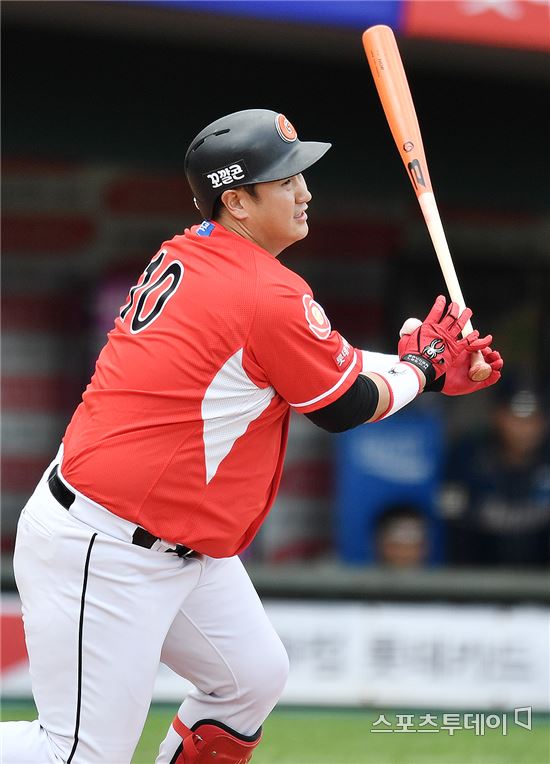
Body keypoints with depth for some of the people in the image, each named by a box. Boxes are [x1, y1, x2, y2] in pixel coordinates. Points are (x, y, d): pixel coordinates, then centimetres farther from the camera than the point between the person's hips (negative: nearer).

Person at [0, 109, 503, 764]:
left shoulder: (186, 256, 9)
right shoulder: (271, 295, -19)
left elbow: (314, 363, 18)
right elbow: (344, 408, -5)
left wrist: (422, 367, 14)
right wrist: (421, 366, 12)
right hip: (103, 555, -10)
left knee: (254, 678, 16)